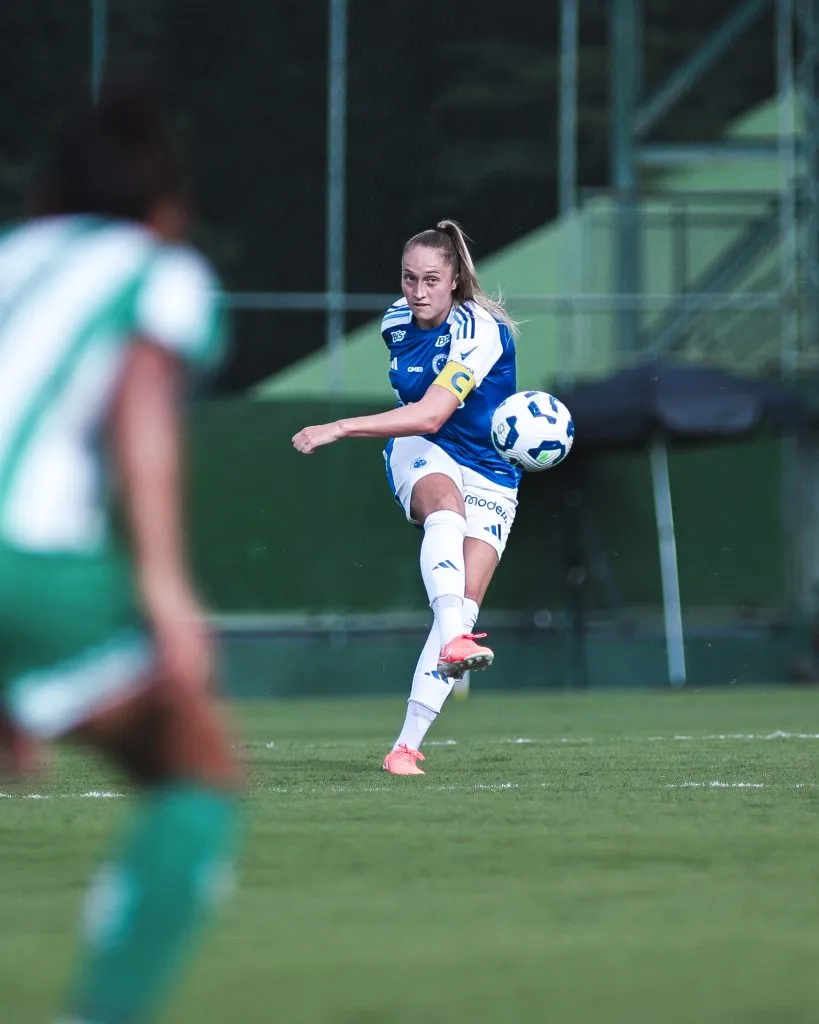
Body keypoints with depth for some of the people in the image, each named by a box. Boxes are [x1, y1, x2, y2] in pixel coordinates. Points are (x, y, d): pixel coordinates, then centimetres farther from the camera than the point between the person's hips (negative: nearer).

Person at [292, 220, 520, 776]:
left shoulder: (480, 332, -21)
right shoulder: (396, 323, 1)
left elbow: (430, 415, -31)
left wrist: (340, 428, -34)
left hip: (489, 477, -2)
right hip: (420, 457, 2)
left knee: (464, 603, -17)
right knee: (446, 507, -37)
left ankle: (407, 745, -13)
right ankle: (454, 642, -61)